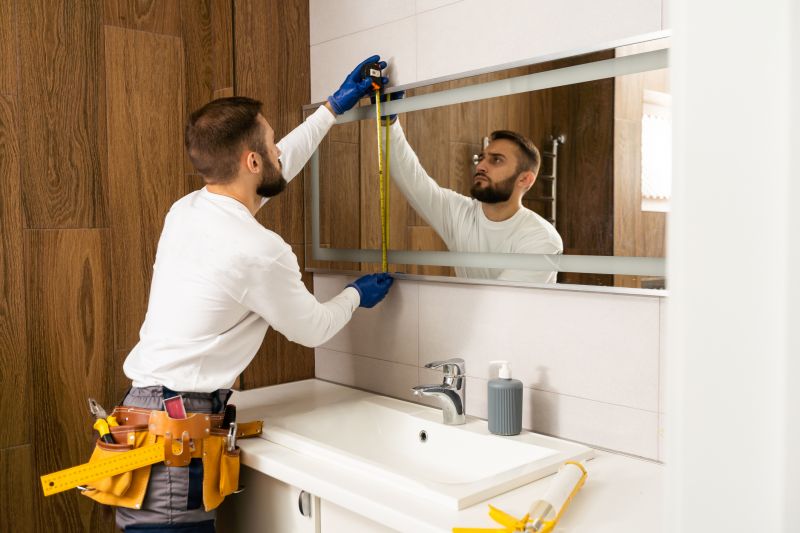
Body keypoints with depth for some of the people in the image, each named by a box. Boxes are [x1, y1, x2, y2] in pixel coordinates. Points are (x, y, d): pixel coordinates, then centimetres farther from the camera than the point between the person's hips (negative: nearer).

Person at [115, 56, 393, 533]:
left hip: (144, 402, 9)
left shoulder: (186, 210, 5)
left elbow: (276, 170, 21)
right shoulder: (260, 252, -20)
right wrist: (355, 296, 18)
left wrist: (332, 109, 28)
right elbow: (313, 329, -2)